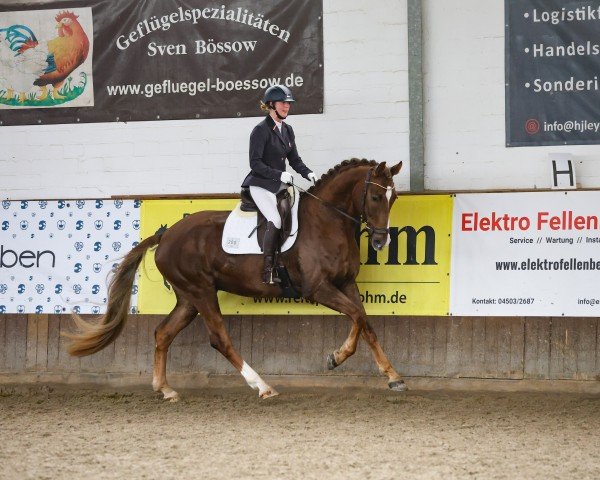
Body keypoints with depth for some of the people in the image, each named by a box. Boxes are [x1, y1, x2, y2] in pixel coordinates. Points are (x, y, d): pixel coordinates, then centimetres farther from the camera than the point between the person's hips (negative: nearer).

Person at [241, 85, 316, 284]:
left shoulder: (287, 130, 12)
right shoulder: (261, 130, -11)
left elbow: (294, 159, 16)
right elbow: (255, 164, -15)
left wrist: (308, 174, -2)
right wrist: (279, 174, -23)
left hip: (279, 184, 8)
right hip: (261, 185, -8)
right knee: (275, 220, -25)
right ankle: (267, 271, -21)